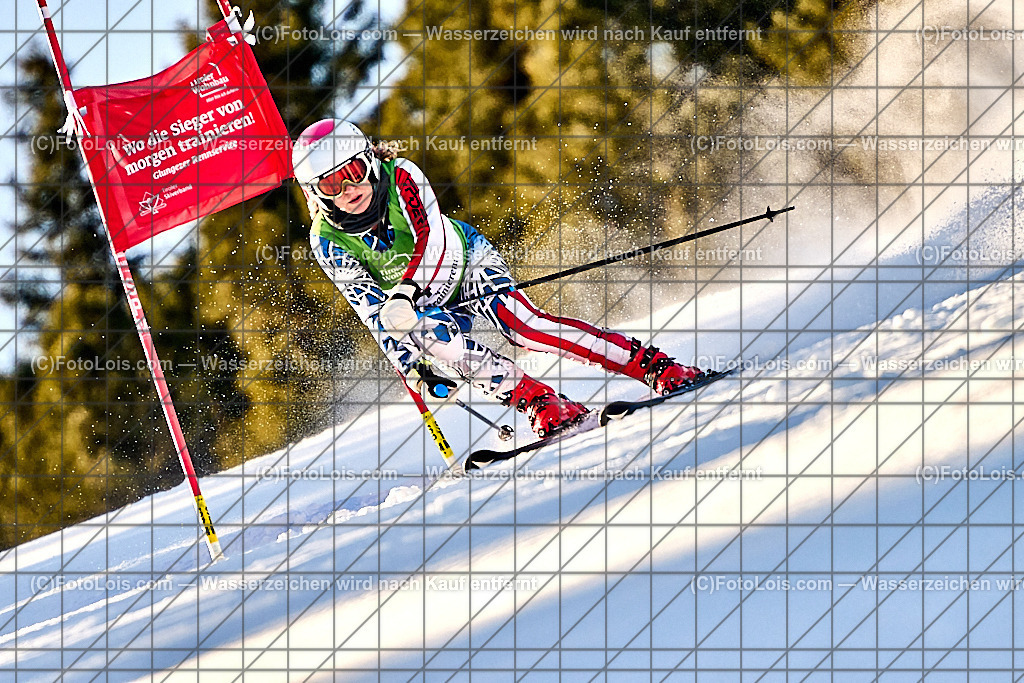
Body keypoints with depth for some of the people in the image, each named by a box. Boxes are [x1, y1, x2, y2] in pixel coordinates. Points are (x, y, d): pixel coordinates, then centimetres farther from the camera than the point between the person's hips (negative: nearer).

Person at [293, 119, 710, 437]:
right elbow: (369, 308, -16)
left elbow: (432, 240, -32)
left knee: (521, 324, -26)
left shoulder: (401, 176, -23)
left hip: (465, 260, -2)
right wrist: (404, 359, -27)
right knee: (434, 338, -32)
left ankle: (654, 367, -28)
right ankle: (541, 403, -28)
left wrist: (406, 290, -49)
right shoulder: (328, 242, -18)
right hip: (426, 310, 2)